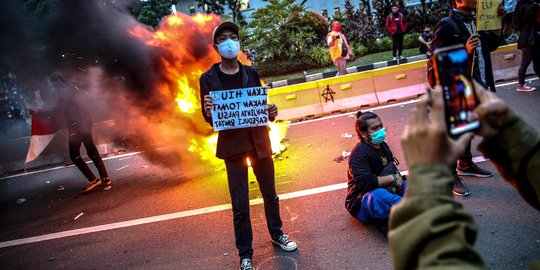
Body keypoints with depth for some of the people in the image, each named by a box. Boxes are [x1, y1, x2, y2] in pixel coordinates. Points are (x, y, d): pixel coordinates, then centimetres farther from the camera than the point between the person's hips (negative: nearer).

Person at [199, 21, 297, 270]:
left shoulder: (251, 73, 5)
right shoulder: (209, 78, -4)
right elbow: (208, 119, -4)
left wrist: (271, 112, -12)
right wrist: (208, 112, -26)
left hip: (259, 140, 3)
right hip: (232, 144, -3)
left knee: (270, 194, 17)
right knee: (240, 205, 3)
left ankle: (276, 234, 41)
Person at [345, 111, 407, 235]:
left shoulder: (382, 145, 6)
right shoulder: (359, 154, -20)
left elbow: (392, 169, 22)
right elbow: (366, 182, -33)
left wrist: (397, 177, 0)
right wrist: (392, 178, -21)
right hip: (362, 203, -9)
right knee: (378, 195, -40)